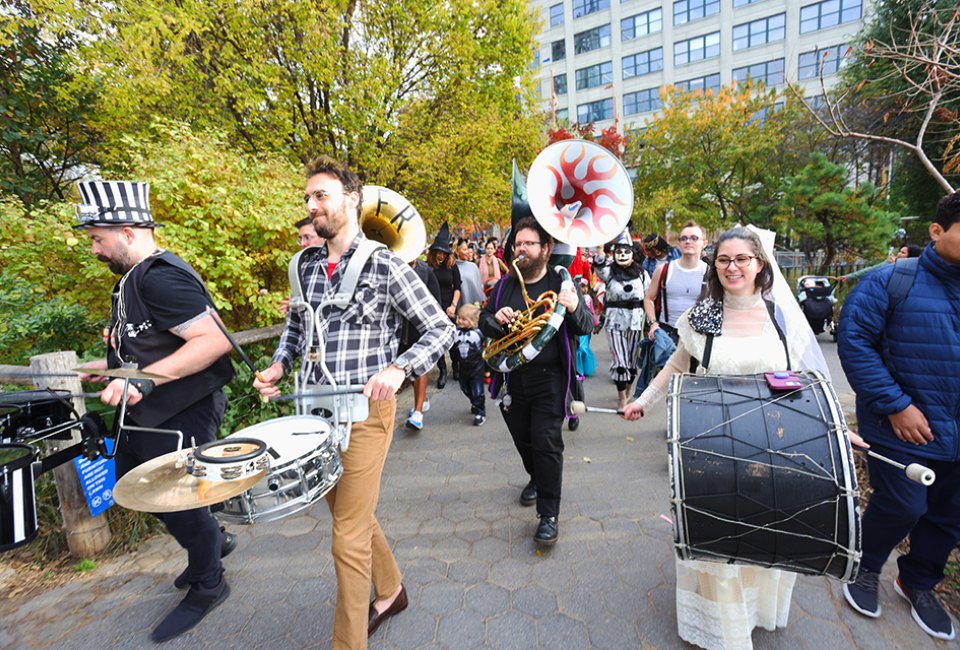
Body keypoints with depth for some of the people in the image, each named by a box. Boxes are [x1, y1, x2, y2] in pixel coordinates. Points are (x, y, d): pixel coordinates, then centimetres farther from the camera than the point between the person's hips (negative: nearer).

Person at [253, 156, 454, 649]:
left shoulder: (384, 266, -12)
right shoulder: (306, 265, 7)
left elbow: (441, 330, -11)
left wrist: (398, 368, -26)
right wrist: (280, 364, 2)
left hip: (366, 410, -7)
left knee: (348, 537, 1)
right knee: (348, 513, 22)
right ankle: (390, 591, 47)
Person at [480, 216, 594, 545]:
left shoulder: (561, 283, -4)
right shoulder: (505, 285, 7)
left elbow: (587, 326, -7)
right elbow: (483, 321, 10)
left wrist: (575, 309, -29)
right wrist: (496, 319, -14)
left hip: (549, 379, -4)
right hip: (512, 377, 5)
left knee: (546, 443, -5)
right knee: (522, 438, 19)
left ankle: (548, 515, 8)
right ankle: (536, 478, 48)